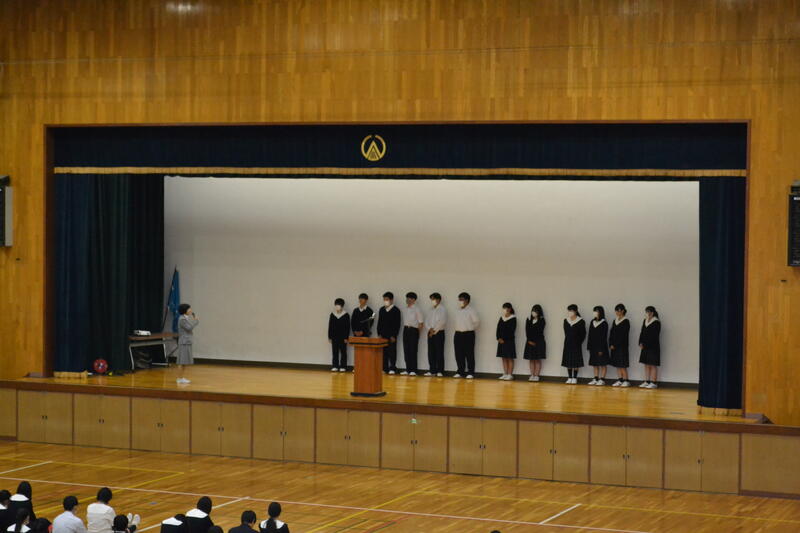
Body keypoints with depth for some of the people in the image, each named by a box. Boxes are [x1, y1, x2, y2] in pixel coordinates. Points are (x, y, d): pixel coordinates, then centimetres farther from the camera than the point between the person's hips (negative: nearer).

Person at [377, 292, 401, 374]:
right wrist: (379, 334, 5)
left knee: (392, 352, -3)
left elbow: (397, 324, -6)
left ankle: (392, 368, -1)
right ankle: (384, 368, 8)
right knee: (384, 352, 4)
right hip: (383, 336, 5)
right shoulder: (381, 310, 12)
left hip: (391, 336, -5)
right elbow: (379, 322, 14)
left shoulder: (396, 310, -2)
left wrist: (394, 336, -11)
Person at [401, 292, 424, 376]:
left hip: (413, 331, -6)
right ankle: (408, 369, 11)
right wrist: (405, 329, 8)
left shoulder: (416, 310, -6)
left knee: (413, 351, -4)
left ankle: (413, 370, 0)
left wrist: (416, 332, -2)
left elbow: (421, 323, -5)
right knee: (406, 350, 6)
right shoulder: (406, 309, 11)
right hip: (406, 330, 6)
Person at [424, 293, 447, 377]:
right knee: (431, 352, 4)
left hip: (439, 333, -6)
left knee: (439, 352, -5)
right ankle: (432, 370, 8)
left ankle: (440, 371, -4)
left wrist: (434, 330, -12)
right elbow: (427, 321, 11)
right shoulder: (431, 310, 15)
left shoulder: (442, 310, -5)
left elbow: (442, 322, -15)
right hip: (430, 333, 6)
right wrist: (430, 329, -7)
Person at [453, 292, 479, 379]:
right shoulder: (458, 311, 12)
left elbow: (476, 322, -1)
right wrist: (458, 329, 11)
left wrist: (471, 329, 7)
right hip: (458, 334, 6)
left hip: (468, 334, -6)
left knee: (469, 354, -4)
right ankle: (460, 371, 13)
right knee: (459, 354, 5)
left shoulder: (471, 311, -4)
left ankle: (470, 372, -1)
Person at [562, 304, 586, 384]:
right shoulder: (566, 321, 5)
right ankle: (570, 378, 14)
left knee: (576, 362, 0)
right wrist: (568, 340, 7)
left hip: (576, 345, -4)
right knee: (568, 362, 6)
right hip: (568, 344, 4)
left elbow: (583, 334, -3)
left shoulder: (581, 322, -8)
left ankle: (575, 378, 7)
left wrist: (579, 342, -3)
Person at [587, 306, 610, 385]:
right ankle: (596, 379, 15)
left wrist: (601, 349, -15)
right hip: (593, 346, 7)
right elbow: (590, 335, 12)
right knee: (595, 364, 10)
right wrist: (589, 346, 7)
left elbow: (604, 337, -11)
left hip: (601, 346, -6)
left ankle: (602, 379, 4)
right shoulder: (593, 322, 10)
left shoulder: (604, 323, -8)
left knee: (603, 364, 0)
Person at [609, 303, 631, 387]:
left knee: (622, 364, -9)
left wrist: (615, 345, -14)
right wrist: (611, 344, 1)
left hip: (622, 346, -7)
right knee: (617, 364, 6)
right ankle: (619, 380, 9)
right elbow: (611, 333, 13)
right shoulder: (615, 321, 15)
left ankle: (626, 380, -6)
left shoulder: (626, 322, -7)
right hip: (614, 346, 7)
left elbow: (623, 335, -12)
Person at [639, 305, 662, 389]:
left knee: (653, 365, -4)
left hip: (653, 347, -8)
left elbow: (654, 336, -15)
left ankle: (653, 383, -2)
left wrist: (645, 344, -17)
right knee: (646, 365, 10)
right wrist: (641, 343, 0)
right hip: (645, 347, 8)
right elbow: (642, 333, 13)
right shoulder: (645, 321, 12)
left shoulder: (656, 323, -10)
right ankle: (647, 382, 15)